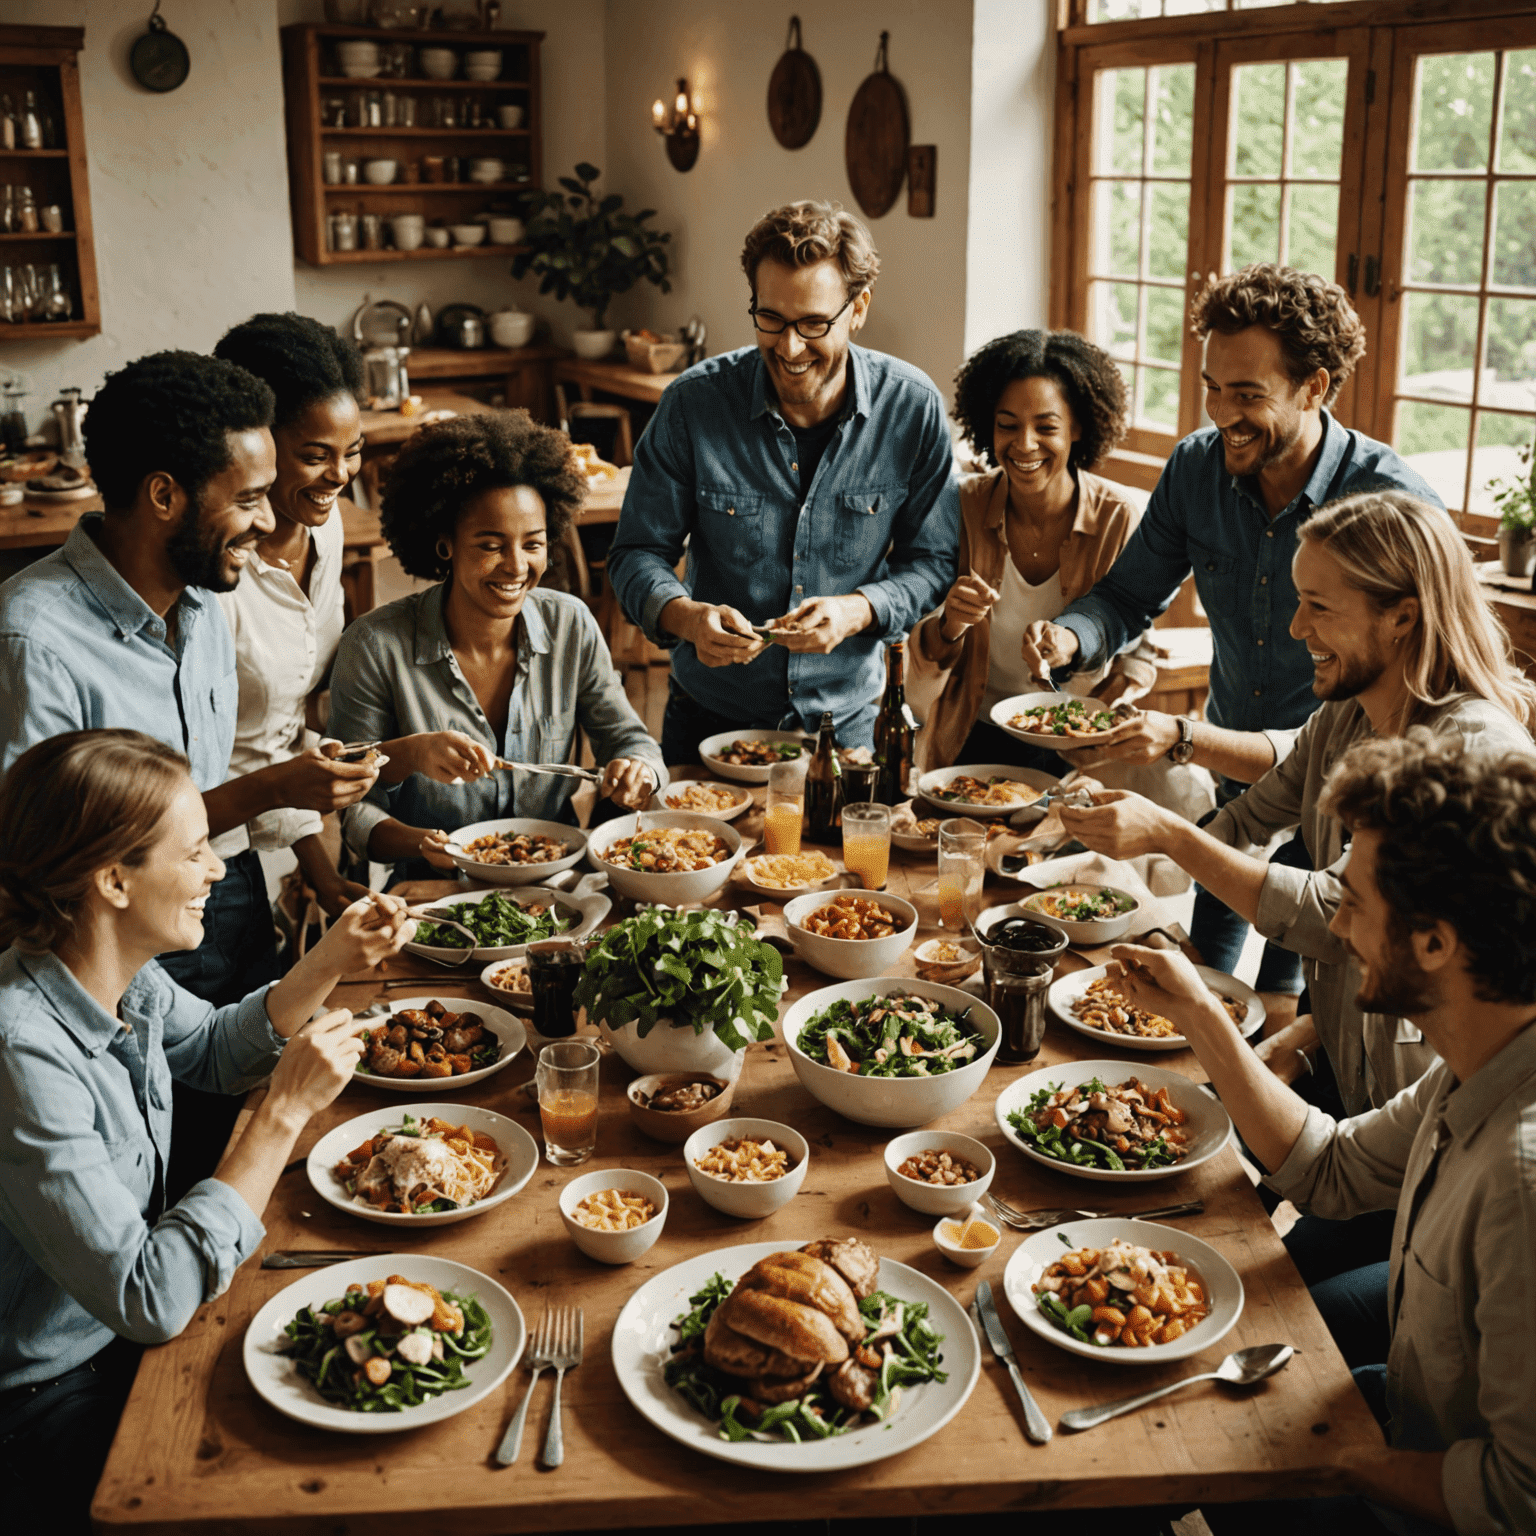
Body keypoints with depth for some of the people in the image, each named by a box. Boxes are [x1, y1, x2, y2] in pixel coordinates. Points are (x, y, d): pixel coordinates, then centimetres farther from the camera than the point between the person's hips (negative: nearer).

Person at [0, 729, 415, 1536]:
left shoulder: (121, 974, -8)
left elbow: (217, 1050, 15)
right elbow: (147, 1299, -31)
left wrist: (332, 961, -1)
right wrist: (285, 1112, -28)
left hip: (126, 1335, 7)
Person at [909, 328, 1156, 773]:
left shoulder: (1118, 519, -8)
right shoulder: (964, 507, -5)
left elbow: (1138, 656, 2)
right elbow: (926, 667, -1)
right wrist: (950, 627, -24)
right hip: (974, 744, 0)